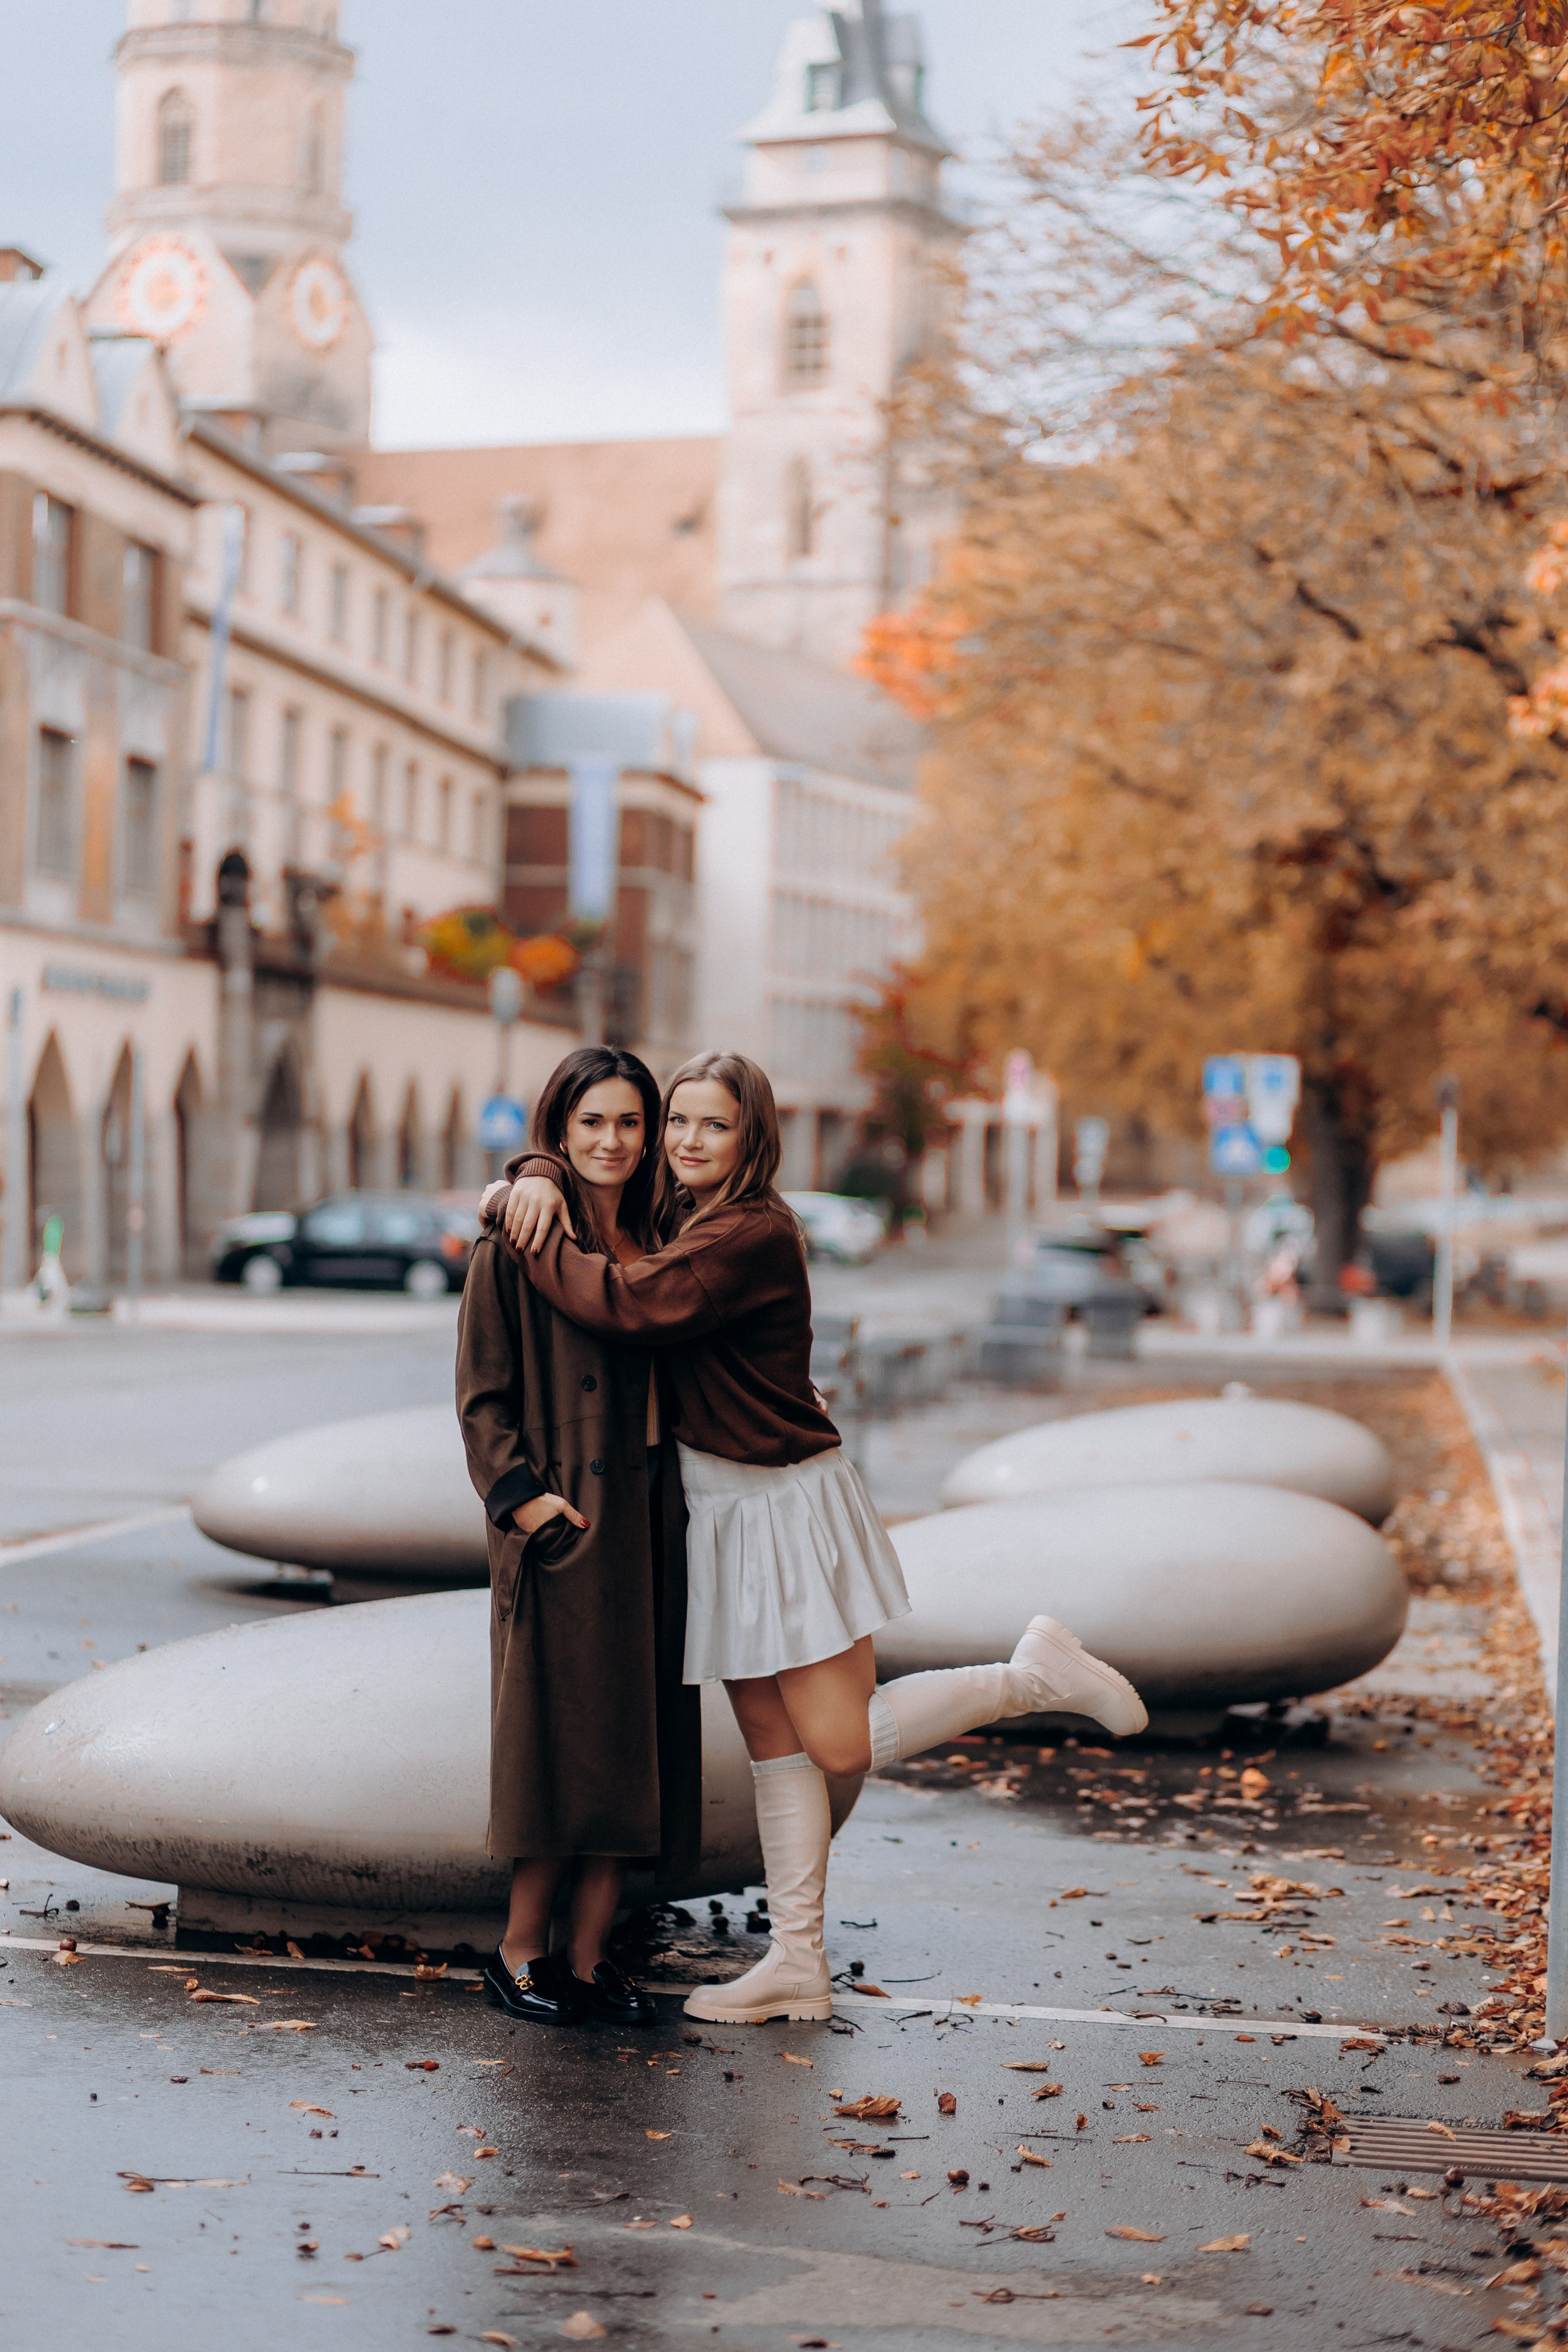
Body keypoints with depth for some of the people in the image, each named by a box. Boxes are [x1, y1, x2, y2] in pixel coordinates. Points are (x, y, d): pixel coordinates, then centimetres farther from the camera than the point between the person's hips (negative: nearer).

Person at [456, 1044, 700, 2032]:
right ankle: (521, 1950, 12)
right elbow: (483, 1392, -7)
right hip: (566, 1517, -6)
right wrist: (521, 1494, -18)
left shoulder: (653, 1243, 13)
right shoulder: (518, 1242, -6)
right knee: (565, 1736, -3)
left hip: (651, 1515, 6)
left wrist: (685, 1501, 10)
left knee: (636, 1738, 6)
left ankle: (589, 1953, 13)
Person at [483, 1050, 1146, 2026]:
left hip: (786, 1508, -9)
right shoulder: (681, 1220, 8)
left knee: (843, 1746, -6)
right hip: (722, 1512, 9)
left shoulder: (752, 1235, -20)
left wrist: (523, 1232, -19)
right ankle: (798, 1964, 16)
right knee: (774, 1745, 11)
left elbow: (626, 1303, -29)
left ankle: (1034, 1677, 9)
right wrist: (540, 1177, -3)